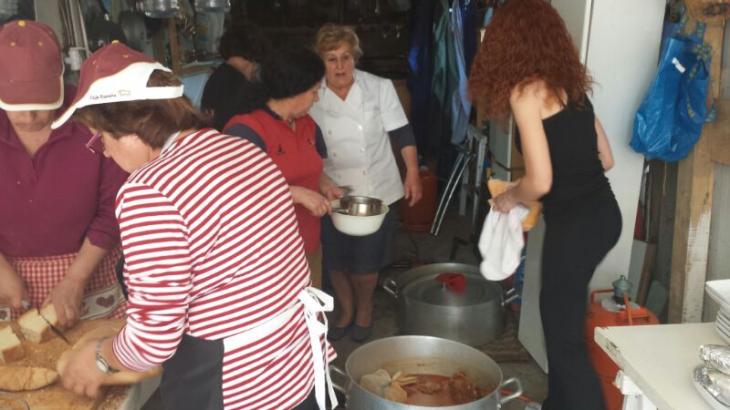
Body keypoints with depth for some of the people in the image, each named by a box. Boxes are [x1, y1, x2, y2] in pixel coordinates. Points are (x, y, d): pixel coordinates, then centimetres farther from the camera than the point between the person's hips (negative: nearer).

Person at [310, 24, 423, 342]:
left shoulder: (380, 88, -7)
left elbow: (402, 133, -3)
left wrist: (413, 173, -7)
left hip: (375, 191, -1)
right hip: (333, 193, 2)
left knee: (366, 261, 4)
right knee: (334, 259, 10)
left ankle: (364, 310, 33)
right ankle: (345, 310, 36)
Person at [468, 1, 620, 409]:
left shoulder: (525, 90, -14)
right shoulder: (571, 83, 11)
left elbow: (541, 182, -19)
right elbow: (605, 159, 15)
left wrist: (508, 198, 0)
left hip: (575, 225, -9)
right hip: (603, 213, 9)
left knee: (566, 335, 5)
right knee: (562, 319, 23)